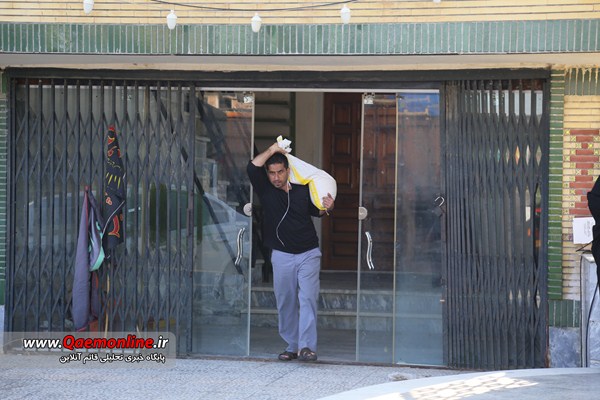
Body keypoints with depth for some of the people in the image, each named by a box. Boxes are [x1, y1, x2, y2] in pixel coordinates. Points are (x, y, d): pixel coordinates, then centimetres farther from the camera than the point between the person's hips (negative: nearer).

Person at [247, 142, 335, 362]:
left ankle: (307, 346, -16)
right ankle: (291, 346, 13)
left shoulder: (303, 189, 0)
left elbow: (316, 211, 17)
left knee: (308, 299, -10)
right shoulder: (265, 189, -1)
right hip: (281, 255, 1)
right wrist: (272, 150, -14)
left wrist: (327, 207, -4)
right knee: (285, 302, 5)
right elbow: (252, 167, -17)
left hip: (308, 253, -1)